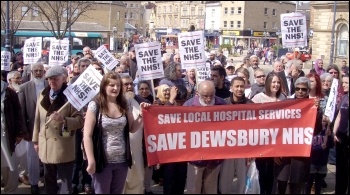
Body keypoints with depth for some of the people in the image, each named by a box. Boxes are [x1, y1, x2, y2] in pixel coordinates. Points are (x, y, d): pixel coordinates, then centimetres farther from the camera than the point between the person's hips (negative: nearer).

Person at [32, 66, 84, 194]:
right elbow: (38, 119, 13)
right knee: (49, 180, 18)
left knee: (66, 181, 6)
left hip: (63, 147, -5)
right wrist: (35, 140, 13)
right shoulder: (43, 95, 7)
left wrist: (64, 120, -28)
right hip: (46, 145, 5)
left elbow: (80, 120, -12)